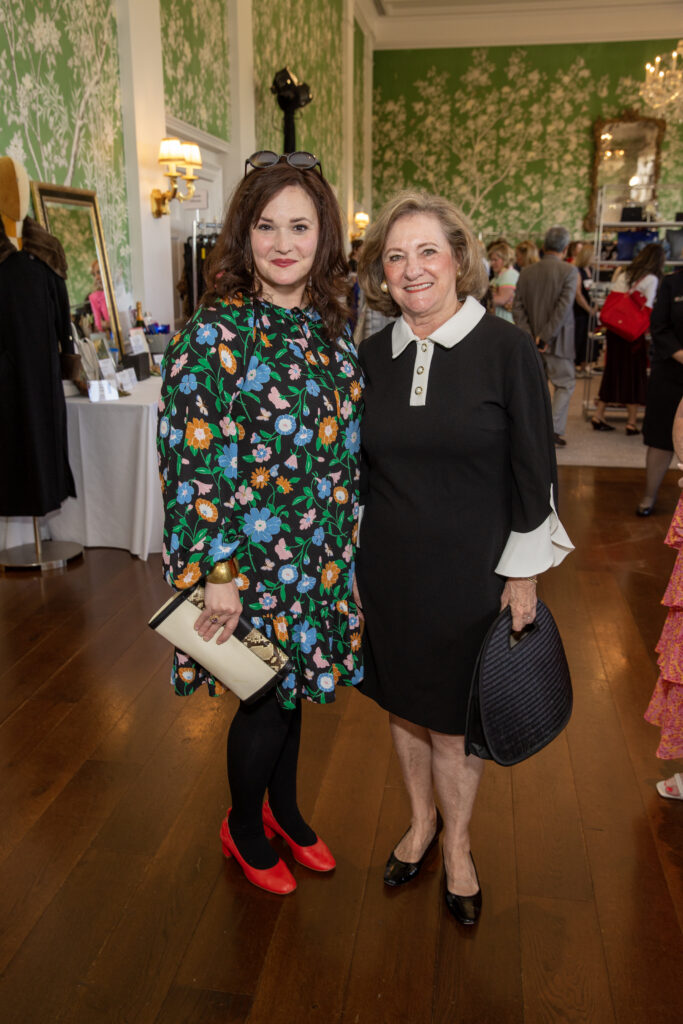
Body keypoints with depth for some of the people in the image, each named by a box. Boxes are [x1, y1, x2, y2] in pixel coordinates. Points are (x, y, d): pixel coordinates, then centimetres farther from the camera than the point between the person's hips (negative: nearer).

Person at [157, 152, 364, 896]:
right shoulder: (216, 333, -15)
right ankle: (242, 828, 38)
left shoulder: (332, 327, 5)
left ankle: (285, 809, 46)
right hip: (252, 558, -5)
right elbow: (191, 461, -17)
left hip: (320, 553, 6)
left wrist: (345, 546, 13)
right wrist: (219, 572, -19)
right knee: (267, 698, 9)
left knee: (292, 687, 21)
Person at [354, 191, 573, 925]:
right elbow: (356, 472, 8)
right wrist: (350, 559, 8)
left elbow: (533, 472, -7)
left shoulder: (505, 348, -9)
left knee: (455, 717, 10)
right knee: (402, 703, 18)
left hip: (470, 571, -3)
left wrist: (524, 574, -7)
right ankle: (420, 821, 44)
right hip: (388, 568, 4)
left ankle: (457, 845, 37)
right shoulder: (372, 356, 1)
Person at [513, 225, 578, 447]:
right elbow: (564, 306, -17)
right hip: (558, 342, -4)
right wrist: (546, 336, -15)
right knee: (565, 384, 9)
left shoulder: (526, 272, 4)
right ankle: (554, 429, 0)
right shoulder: (569, 271, -8)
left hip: (532, 341, 4)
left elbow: (517, 308, -2)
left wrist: (530, 336, -7)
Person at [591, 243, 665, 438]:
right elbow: (647, 310, -13)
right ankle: (632, 422, 7)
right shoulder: (651, 279, -6)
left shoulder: (622, 273, 11)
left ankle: (598, 415, 17)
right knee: (634, 374, 4)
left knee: (612, 371, 15)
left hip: (613, 329, 5)